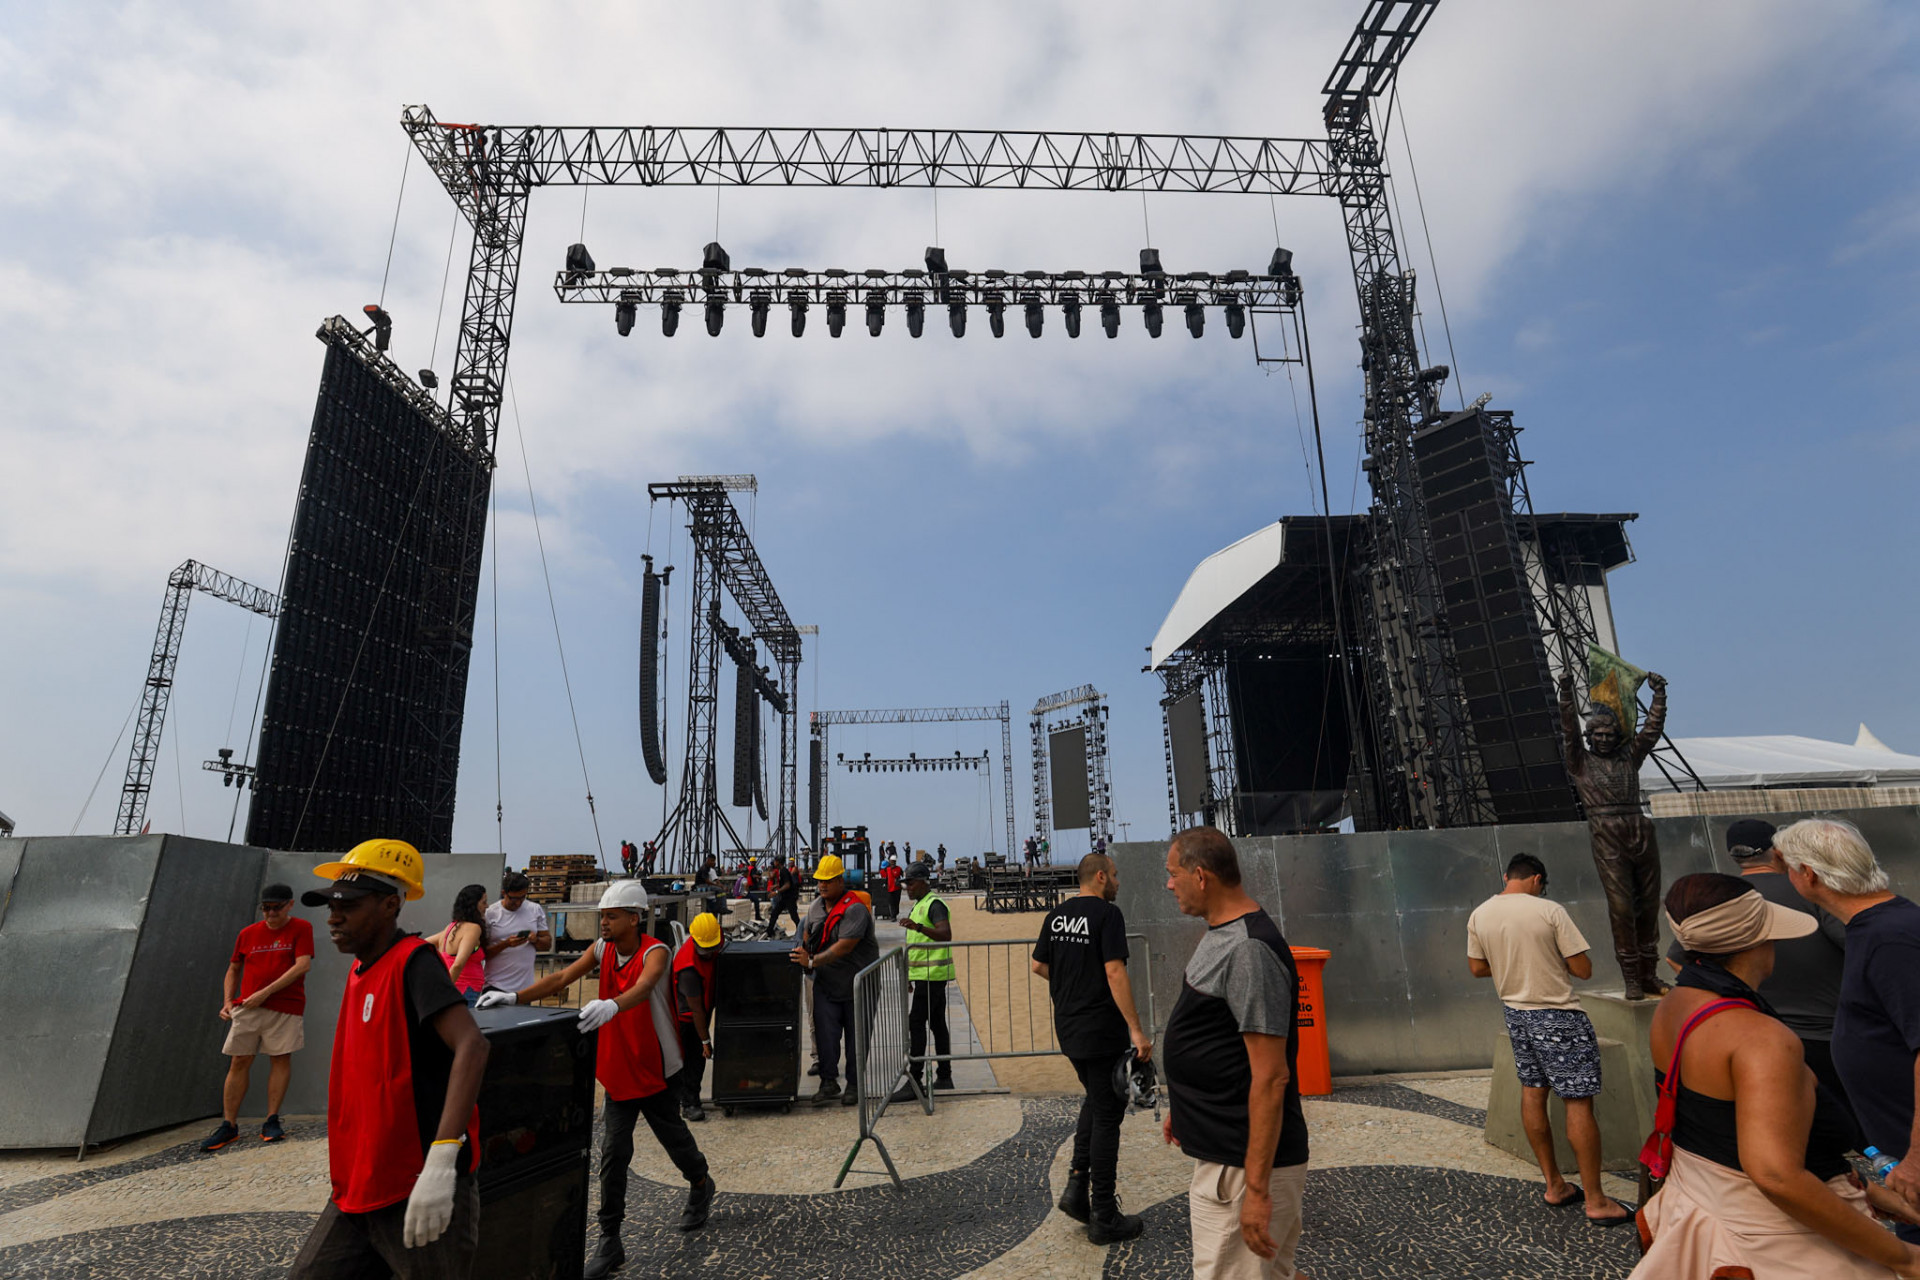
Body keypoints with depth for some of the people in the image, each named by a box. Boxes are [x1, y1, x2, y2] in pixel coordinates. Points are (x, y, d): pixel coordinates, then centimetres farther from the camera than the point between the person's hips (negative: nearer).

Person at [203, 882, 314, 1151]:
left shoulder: (301, 929, -2)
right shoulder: (248, 933, 10)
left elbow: (303, 965, -12)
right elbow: (234, 969, 21)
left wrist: (265, 993, -14)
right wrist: (228, 1001, 8)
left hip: (285, 1007, -3)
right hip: (246, 1007, 3)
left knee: (280, 1058, 0)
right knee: (239, 1061, 4)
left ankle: (272, 1121, 8)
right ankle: (229, 1126, 13)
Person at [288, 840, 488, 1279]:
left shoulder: (413, 963, -17)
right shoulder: (360, 970, 8)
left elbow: (471, 1047, -30)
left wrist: (441, 1163, -36)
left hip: (419, 1193, -8)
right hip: (358, 1189, 8)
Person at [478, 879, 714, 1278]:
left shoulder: (655, 952, -23)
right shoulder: (602, 949, -4)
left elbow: (642, 988, -43)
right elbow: (562, 978, -11)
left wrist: (611, 1005, -62)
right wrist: (515, 997, -24)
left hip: (655, 1069, -4)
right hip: (617, 1069, 4)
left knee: (672, 1134, 14)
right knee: (612, 1152, 3)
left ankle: (700, 1185, 44)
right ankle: (609, 1242, 15)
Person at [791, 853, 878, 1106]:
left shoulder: (854, 909, -21)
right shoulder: (816, 906, 4)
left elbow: (844, 947, -27)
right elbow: (807, 932, 21)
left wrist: (812, 962, -27)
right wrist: (803, 950, 1)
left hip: (856, 984, -5)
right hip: (825, 983, 5)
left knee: (856, 1036, 6)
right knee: (825, 1033, -1)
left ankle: (853, 1085, 19)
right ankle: (829, 1082, 11)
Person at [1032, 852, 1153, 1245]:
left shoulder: (1056, 915, 7)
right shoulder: (1107, 914, -15)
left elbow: (1038, 965, 13)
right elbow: (1115, 972, -22)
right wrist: (1136, 1030, -20)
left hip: (1068, 1029, 7)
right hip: (1101, 1030, -7)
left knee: (1095, 1100, 25)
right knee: (1107, 1116, 5)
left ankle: (1077, 1184, 17)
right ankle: (1104, 1216, 13)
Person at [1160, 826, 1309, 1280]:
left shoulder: (1249, 950, -24)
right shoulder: (1220, 935, 8)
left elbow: (1270, 1078, -25)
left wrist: (1256, 1189, -23)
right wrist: (1182, 1104, 25)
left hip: (1241, 1165, -9)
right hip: (1220, 1151, 9)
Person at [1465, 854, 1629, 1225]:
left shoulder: (1478, 916, -1)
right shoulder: (1550, 911, -15)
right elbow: (1583, 969, -12)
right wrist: (1556, 955, 7)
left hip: (1515, 1013, 6)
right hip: (1558, 1017, -6)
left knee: (1532, 1092, 15)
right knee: (1578, 1101, 2)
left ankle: (1554, 1186, 26)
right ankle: (1595, 1201, 9)